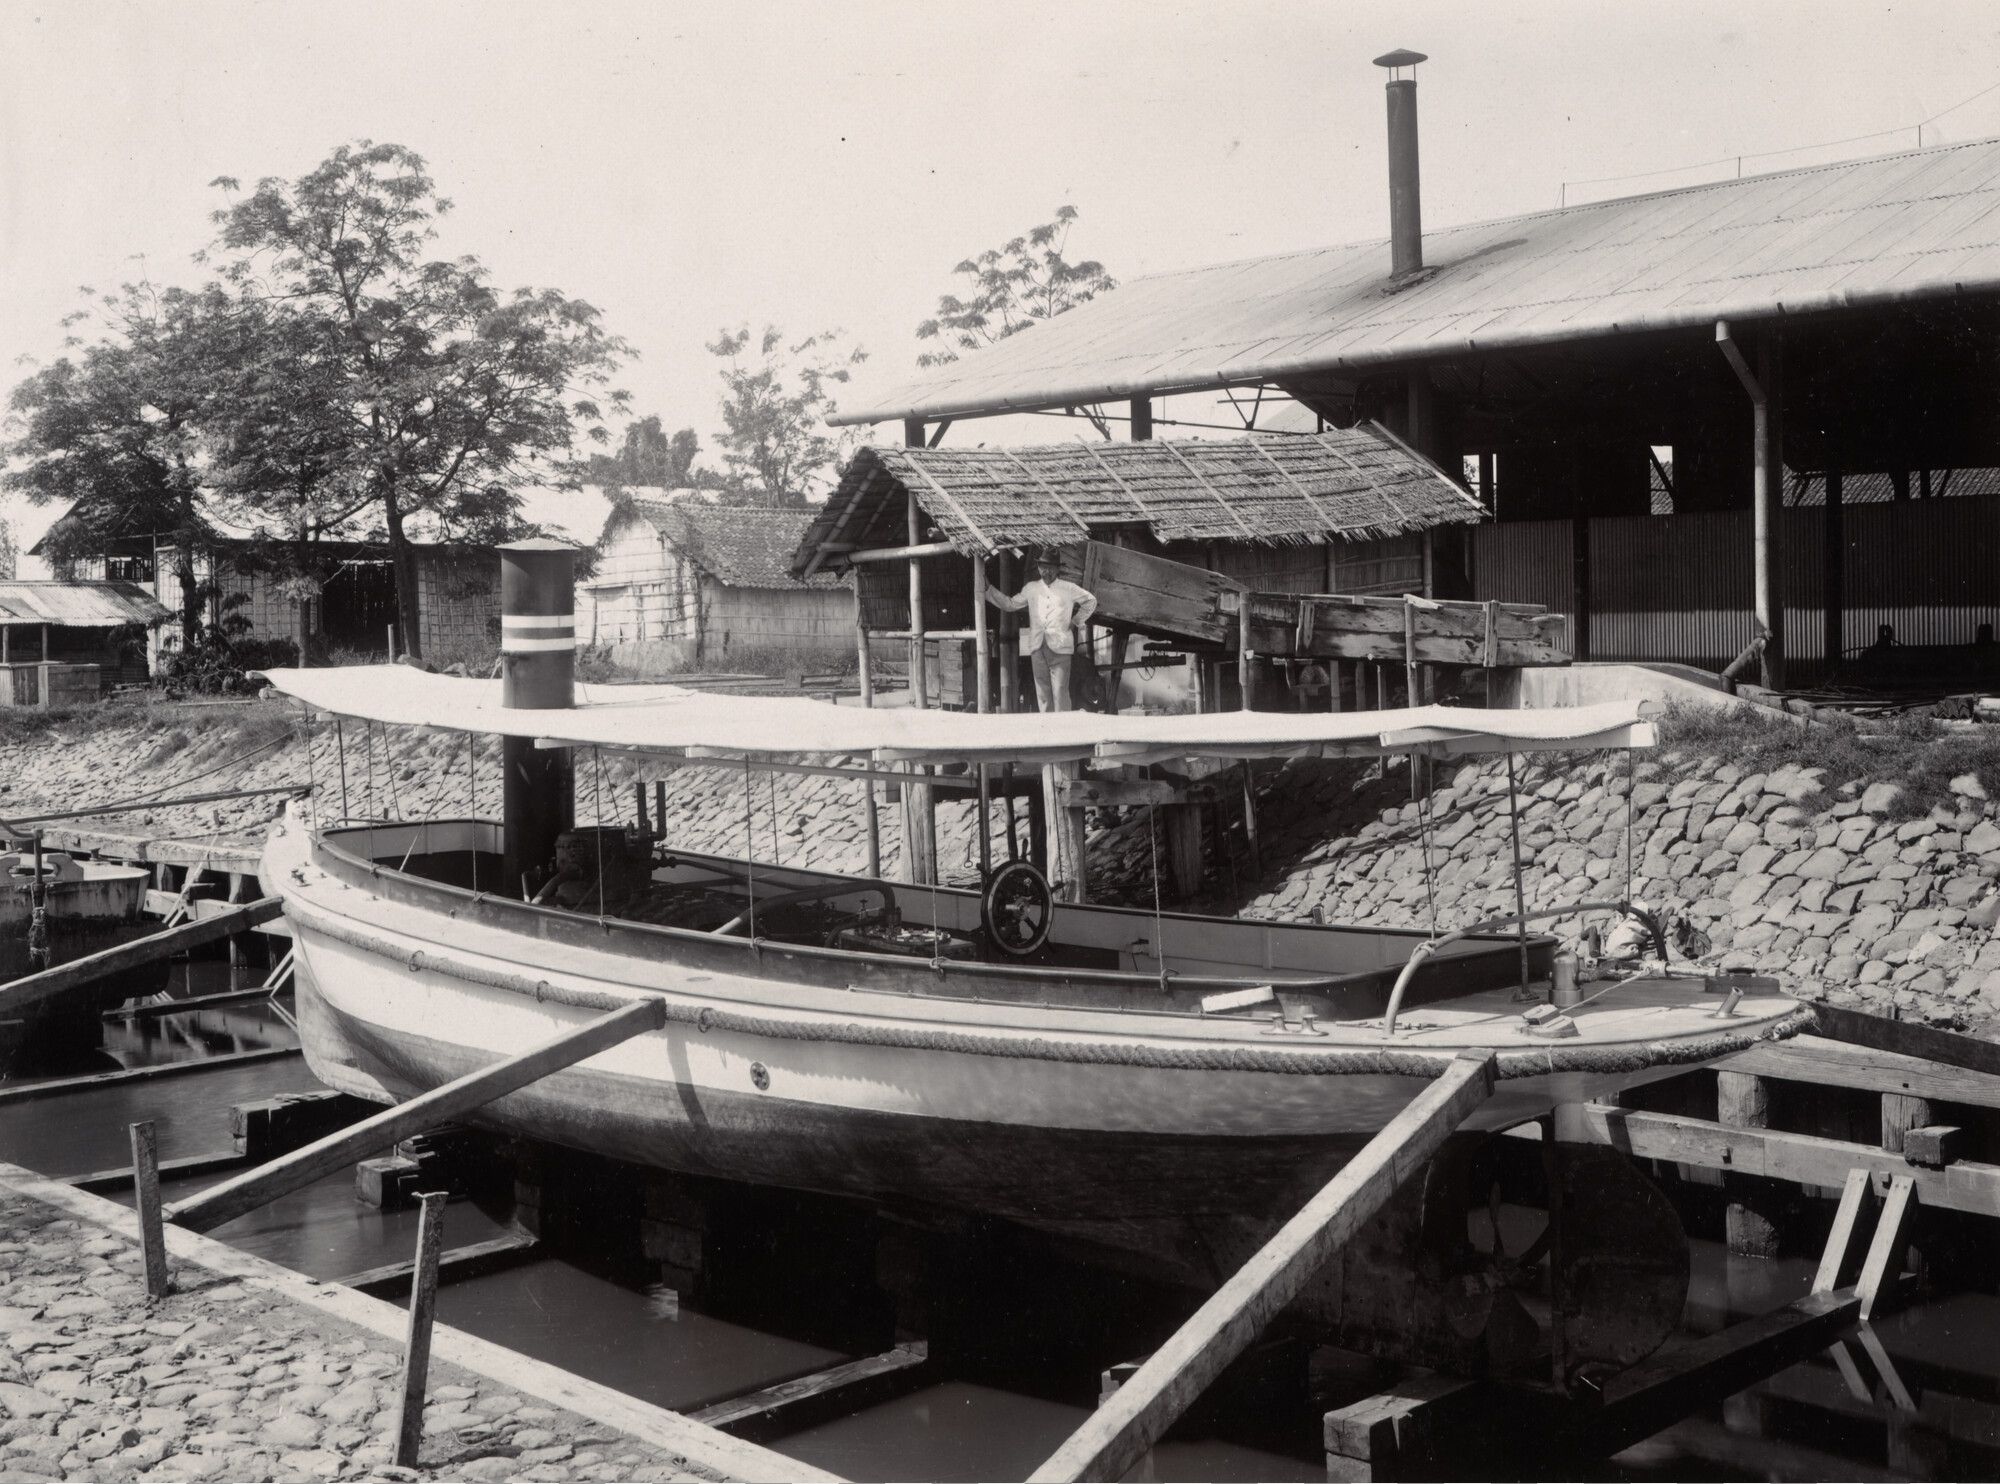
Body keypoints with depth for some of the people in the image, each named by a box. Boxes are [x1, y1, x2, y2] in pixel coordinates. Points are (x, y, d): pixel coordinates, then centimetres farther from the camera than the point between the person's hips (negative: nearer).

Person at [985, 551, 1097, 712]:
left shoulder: (1068, 588, 8)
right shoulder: (1031, 588, 14)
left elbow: (1090, 601, 19)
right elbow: (1010, 604, 18)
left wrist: (1076, 621, 10)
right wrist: (988, 588, 14)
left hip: (1059, 646, -3)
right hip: (1038, 646, 3)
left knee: (1060, 691, -10)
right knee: (1042, 691, 2)